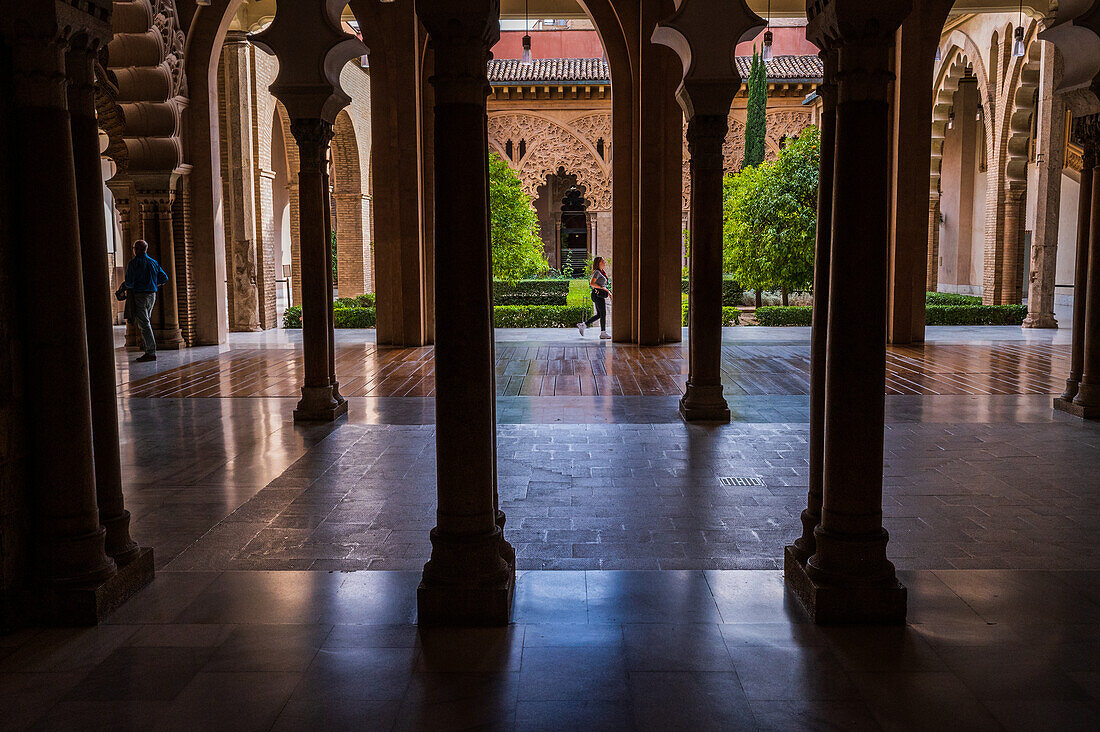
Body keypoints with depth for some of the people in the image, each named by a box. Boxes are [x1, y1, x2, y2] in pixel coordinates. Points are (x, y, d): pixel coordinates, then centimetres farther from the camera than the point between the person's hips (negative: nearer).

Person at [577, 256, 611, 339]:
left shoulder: (602, 272, 18)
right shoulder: (597, 272, -11)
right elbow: (592, 283, -21)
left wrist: (608, 292, 17)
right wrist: (602, 288, -19)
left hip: (600, 295, 10)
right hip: (597, 294, -10)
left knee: (599, 314, 10)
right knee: (603, 313, -5)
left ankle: (583, 325, 11)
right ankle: (603, 332, 0)